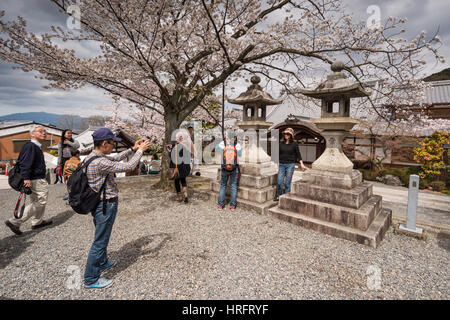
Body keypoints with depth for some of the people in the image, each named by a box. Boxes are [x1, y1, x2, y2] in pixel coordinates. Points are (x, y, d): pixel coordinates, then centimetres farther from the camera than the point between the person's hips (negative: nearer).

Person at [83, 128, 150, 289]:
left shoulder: (93, 156, 4)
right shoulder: (99, 162, -27)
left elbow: (115, 158, 16)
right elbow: (128, 166, -25)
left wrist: (132, 149, 12)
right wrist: (140, 150, -13)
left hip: (99, 203, 10)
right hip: (106, 205, -10)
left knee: (102, 237, 26)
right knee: (100, 241, 4)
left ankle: (102, 263, 47)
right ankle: (91, 279, 20)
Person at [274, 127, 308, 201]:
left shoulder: (294, 144, 0)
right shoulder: (281, 143, 5)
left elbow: (298, 154, 5)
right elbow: (278, 154, 11)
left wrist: (301, 164, 0)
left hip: (290, 165, -2)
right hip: (281, 164, 2)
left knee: (287, 183, 3)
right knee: (279, 182, -3)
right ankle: (279, 196, 18)